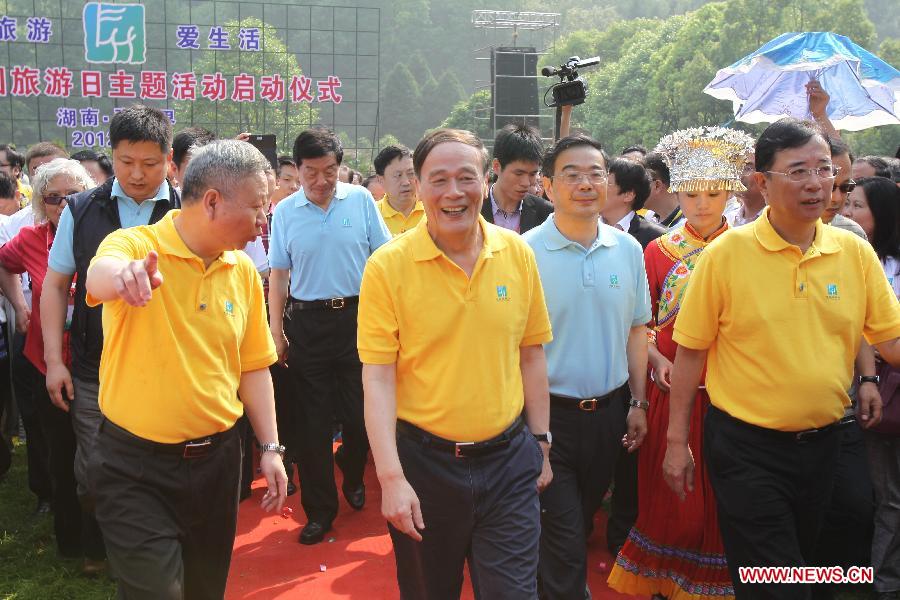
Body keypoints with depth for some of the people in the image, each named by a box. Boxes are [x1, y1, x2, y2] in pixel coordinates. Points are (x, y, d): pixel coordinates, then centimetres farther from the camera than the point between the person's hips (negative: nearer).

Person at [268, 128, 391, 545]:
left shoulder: (360, 200, -2)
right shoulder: (285, 211, 2)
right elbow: (278, 274, 7)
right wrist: (275, 330, 4)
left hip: (358, 317, -1)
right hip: (308, 322, 1)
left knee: (361, 411, 6)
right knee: (312, 420, 6)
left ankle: (353, 475, 37)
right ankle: (320, 509, 19)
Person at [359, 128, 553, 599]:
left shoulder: (518, 254, -2)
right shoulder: (388, 266, -11)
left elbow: (531, 355, 7)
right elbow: (377, 376, -11)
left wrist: (540, 443, 10)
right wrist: (390, 477, -16)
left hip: (509, 459, 2)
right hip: (423, 460, -1)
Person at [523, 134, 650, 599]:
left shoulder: (628, 249, 1)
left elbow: (636, 331, 9)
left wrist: (638, 403, 8)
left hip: (608, 413, 5)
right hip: (549, 414, -4)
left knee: (582, 526, 23)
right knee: (564, 546, 1)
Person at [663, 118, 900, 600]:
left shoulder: (856, 252, -1)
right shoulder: (727, 253, -11)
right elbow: (690, 351, -7)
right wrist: (676, 442, -4)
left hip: (821, 445, 5)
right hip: (746, 449, -4)